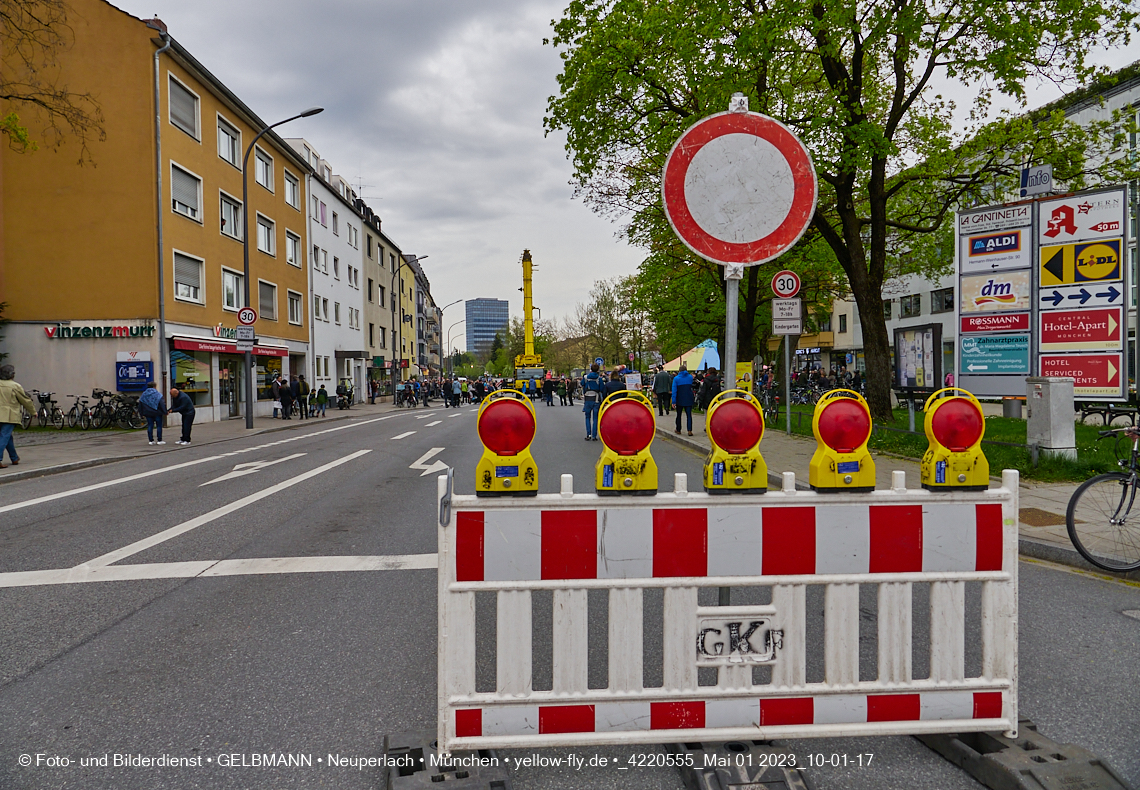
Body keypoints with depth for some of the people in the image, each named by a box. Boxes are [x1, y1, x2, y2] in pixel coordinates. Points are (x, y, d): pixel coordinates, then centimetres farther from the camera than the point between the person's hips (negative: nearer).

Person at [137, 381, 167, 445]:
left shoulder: (144, 394, 7)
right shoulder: (157, 394, -9)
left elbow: (140, 404, 11)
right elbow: (162, 404, -15)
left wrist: (142, 413, 16)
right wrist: (165, 412, -11)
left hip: (148, 413, 4)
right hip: (157, 413, -4)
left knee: (150, 426, 8)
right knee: (159, 426, 3)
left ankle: (150, 440, 7)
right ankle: (159, 440, 4)